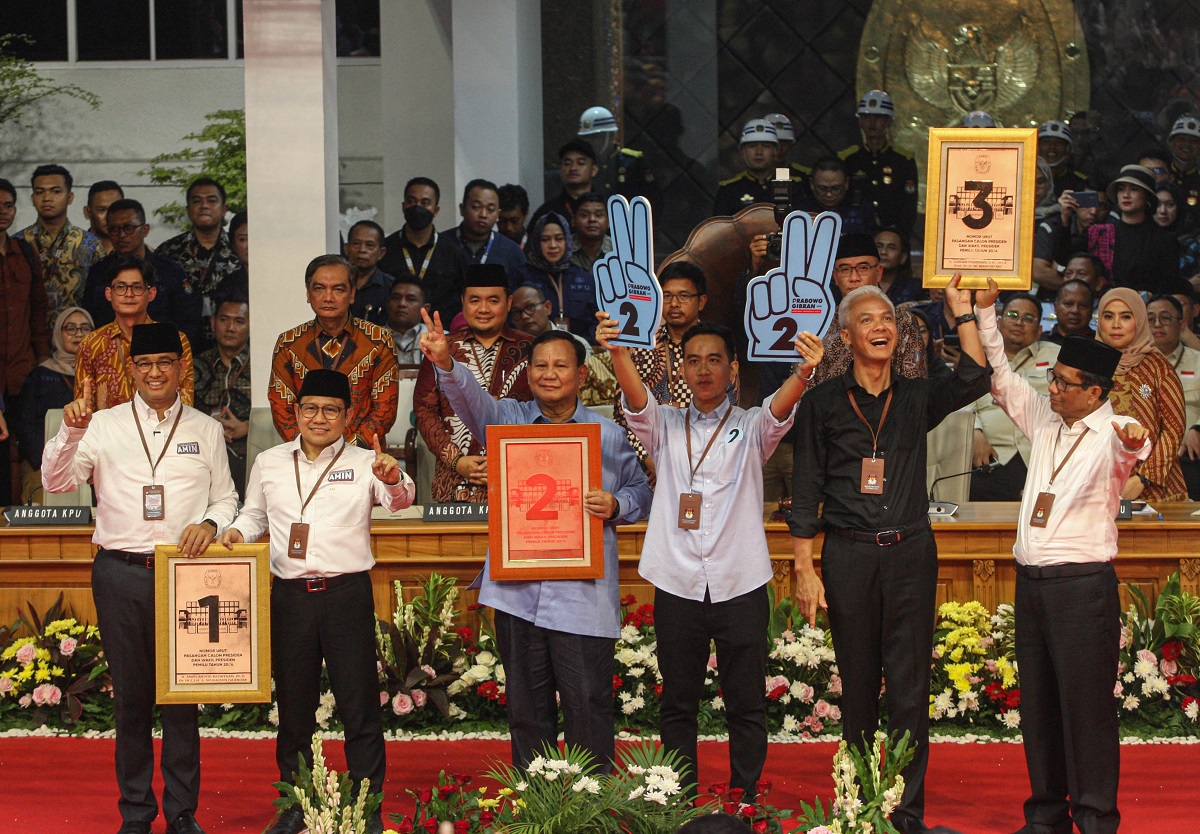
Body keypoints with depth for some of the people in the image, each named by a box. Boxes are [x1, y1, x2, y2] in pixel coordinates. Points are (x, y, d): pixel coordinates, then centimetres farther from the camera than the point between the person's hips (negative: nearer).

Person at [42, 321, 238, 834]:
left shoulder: (206, 430, 10)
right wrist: (71, 432, -18)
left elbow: (226, 498, 12)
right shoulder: (104, 425, 7)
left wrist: (209, 523, -10)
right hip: (121, 574, 0)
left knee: (182, 695, 3)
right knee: (130, 695, 6)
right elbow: (56, 483, -1)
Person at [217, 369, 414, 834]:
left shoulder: (364, 463, 1)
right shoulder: (270, 464, 12)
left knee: (359, 705, -1)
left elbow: (400, 500, -15)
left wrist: (393, 480, -37)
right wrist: (237, 531, 2)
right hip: (289, 596, 3)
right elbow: (255, 515, 23)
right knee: (293, 705, 11)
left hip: (348, 592, -3)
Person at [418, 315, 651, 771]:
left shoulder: (608, 434, 8)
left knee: (588, 705, -3)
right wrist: (445, 364, -31)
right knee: (526, 706, 10)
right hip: (518, 591, 1)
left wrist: (616, 506, -7)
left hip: (583, 594, -1)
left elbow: (640, 491, 16)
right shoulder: (507, 419, 8)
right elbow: (468, 395, -11)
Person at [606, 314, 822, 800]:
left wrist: (804, 372, -39)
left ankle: (746, 804, 14)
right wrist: (617, 351, -32)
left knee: (746, 705, 4)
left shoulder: (751, 428, 7)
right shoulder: (663, 427, 10)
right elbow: (635, 396, -9)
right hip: (677, 586, 1)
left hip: (740, 585, -1)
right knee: (677, 704, 8)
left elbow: (780, 408, -15)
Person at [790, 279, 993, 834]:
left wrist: (962, 312, -8)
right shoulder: (822, 402, 5)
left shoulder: (916, 398, 10)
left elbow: (972, 382, -9)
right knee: (858, 685, 6)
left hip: (911, 553, 1)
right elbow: (805, 492, 3)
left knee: (910, 686, -1)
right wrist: (804, 570, -3)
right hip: (848, 555, -1)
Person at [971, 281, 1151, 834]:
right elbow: (1001, 378, 19)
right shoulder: (1043, 418, 11)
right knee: (1037, 703, 11)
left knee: (1086, 705, -6)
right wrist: (985, 311, 11)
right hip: (1031, 580, 7)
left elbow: (1131, 444, -32)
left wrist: (1135, 440, -56)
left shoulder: (1110, 435, -10)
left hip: (1083, 584, -7)